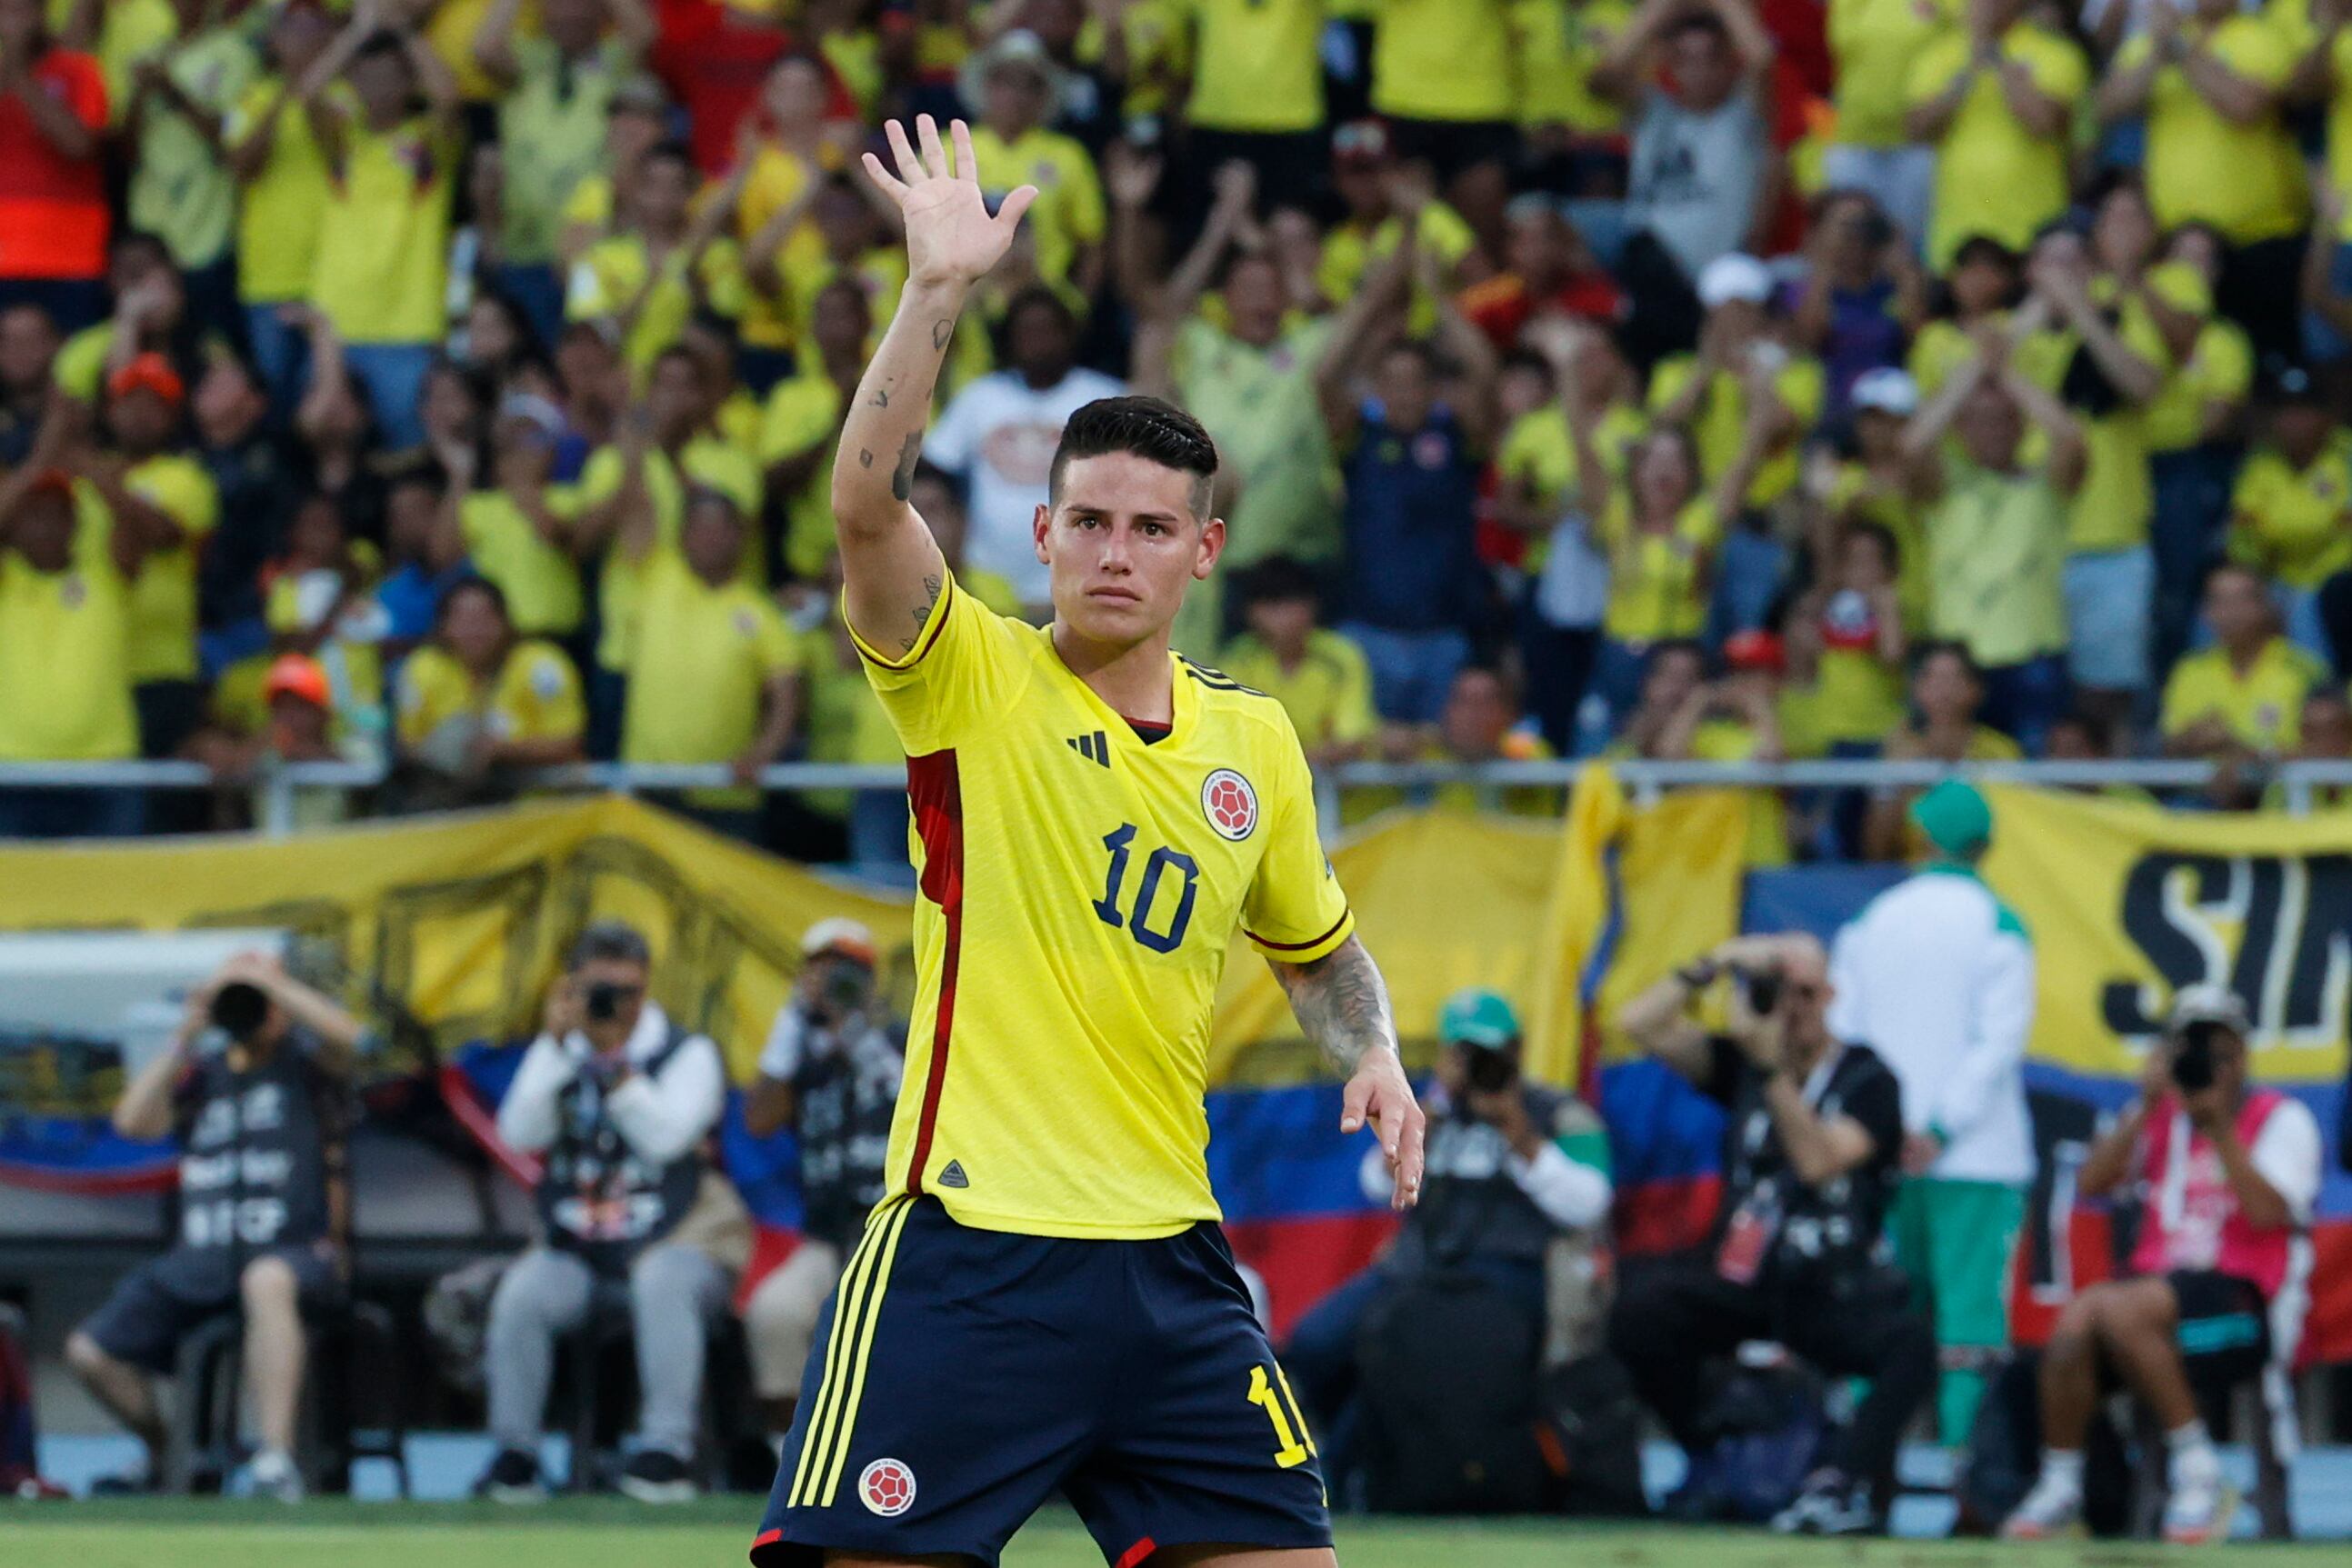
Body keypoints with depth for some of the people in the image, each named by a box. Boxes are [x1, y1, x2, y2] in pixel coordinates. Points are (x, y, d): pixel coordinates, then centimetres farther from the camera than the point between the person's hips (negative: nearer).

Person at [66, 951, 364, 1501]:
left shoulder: (305, 1059, 7)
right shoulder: (204, 1069, 18)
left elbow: (345, 1036, -16)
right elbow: (134, 1121, 4)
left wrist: (266, 980, -10)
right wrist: (184, 1038, -1)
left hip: (297, 1253, -5)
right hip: (199, 1264, 5)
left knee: (266, 1280, -43)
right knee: (90, 1351, -7)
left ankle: (276, 1459, -50)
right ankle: (162, 1456, 20)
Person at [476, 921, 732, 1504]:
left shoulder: (687, 1053, 2)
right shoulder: (555, 1056, 13)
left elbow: (666, 1138, -16)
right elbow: (520, 1133, -6)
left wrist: (617, 1064, -22)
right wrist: (557, 1041, -11)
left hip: (670, 1246, -3)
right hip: (574, 1254, 3)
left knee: (661, 1281, -38)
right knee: (522, 1293, -29)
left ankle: (667, 1451, -35)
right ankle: (513, 1453, -17)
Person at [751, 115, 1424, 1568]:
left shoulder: (1255, 741, 12)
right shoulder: (974, 679, -1)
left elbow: (1319, 946, 28)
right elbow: (867, 505, -20)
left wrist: (1374, 1053, 8)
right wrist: (939, 290, -27)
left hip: (1166, 1265, 5)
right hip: (971, 1252, -5)